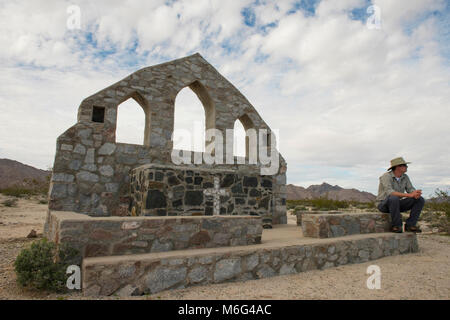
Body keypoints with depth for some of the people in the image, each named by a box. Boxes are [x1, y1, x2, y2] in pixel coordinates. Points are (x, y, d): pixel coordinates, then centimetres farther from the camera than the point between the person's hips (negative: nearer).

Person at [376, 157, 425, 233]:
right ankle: (396, 226, -21)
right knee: (394, 198, -40)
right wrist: (409, 195, -39)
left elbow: (411, 190, -1)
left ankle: (410, 225, -7)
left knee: (420, 200, -7)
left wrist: (416, 194, -27)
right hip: (383, 204, -7)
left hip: (397, 204, 7)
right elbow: (390, 193, -34)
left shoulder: (405, 177, 3)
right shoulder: (386, 176, -21)